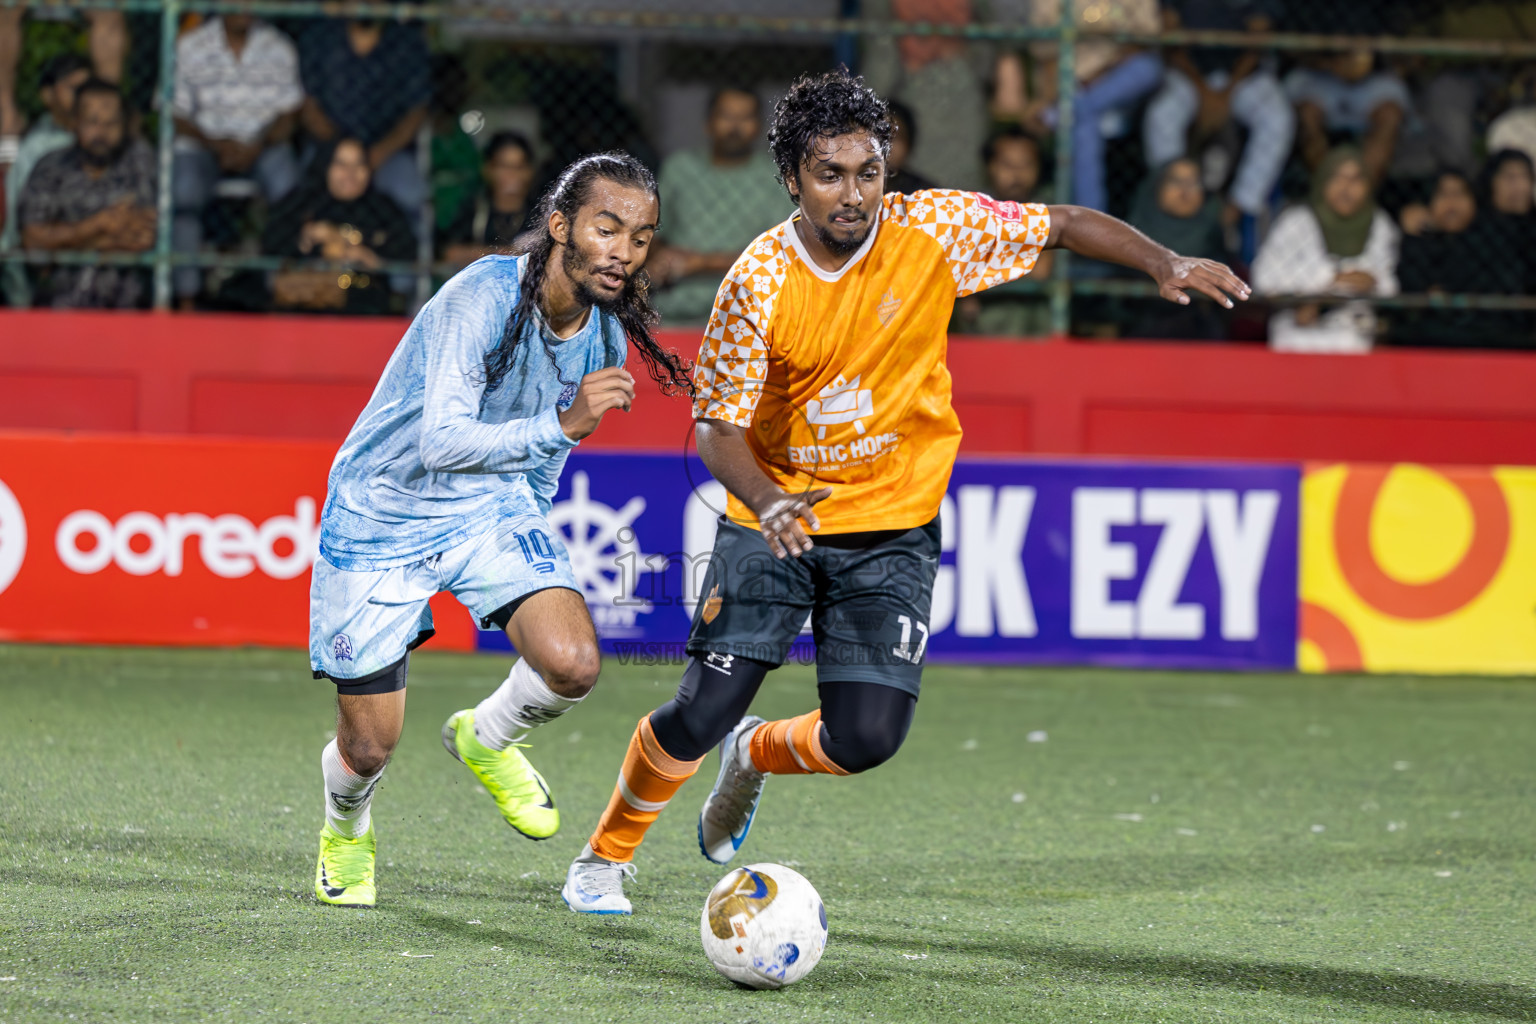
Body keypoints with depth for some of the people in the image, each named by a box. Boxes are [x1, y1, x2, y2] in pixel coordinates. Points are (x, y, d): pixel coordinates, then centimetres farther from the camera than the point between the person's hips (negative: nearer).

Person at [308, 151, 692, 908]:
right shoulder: (482, 298, -28)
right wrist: (559, 425, -49)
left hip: (490, 506, 5)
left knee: (572, 664, -22)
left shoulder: (606, 339, -6)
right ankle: (346, 832, 38)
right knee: (370, 747, 0)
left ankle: (485, 739, 13)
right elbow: (441, 442, -39)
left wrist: (526, 525, 26)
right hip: (380, 511, -5)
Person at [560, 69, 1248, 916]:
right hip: (774, 518, -1)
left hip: (892, 530, 1)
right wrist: (769, 502, -33)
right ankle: (606, 855, 20)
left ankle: (756, 755, 25)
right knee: (699, 716, -9)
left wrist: (1163, 264, -14)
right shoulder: (759, 279, -15)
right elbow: (717, 428, -14)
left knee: (868, 739, -10)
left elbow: (1066, 226, 0)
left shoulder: (933, 231, -12)